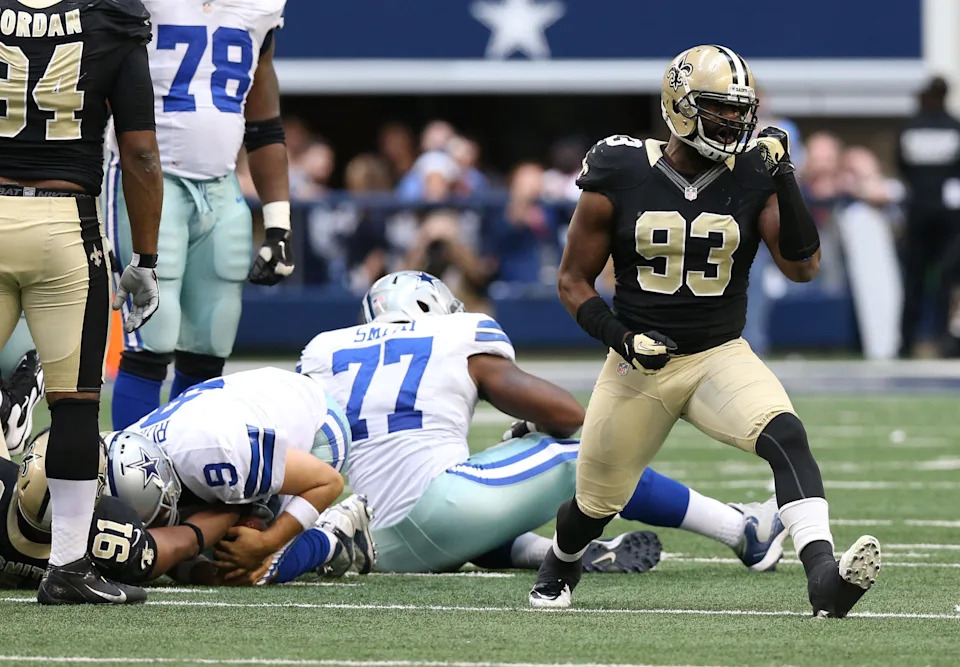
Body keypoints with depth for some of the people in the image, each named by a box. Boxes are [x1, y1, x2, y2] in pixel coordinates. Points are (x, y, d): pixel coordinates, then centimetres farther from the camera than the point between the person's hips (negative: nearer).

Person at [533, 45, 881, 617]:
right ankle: (559, 570, 49)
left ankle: (824, 576, -43)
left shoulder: (752, 180, -4)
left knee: (786, 436, -30)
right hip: (641, 362, 0)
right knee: (597, 502, 13)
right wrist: (620, 337, -16)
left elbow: (803, 266, -13)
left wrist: (784, 179, -20)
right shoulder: (619, 178, -7)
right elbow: (574, 281, 0)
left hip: (721, 356, 0)